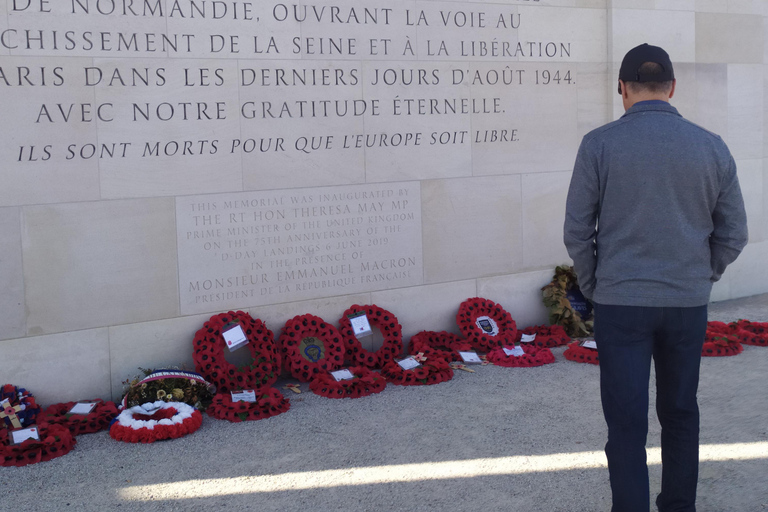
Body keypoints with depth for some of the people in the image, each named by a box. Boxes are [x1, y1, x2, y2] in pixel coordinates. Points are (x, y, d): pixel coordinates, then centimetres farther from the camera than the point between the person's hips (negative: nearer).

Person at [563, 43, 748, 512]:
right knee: (680, 412, 19)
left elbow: (577, 231, -5)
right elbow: (733, 235, 4)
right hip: (688, 304, 3)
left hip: (620, 302, -3)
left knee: (627, 422, 3)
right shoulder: (712, 147, -1)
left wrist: (592, 287, 10)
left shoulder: (599, 144, -8)